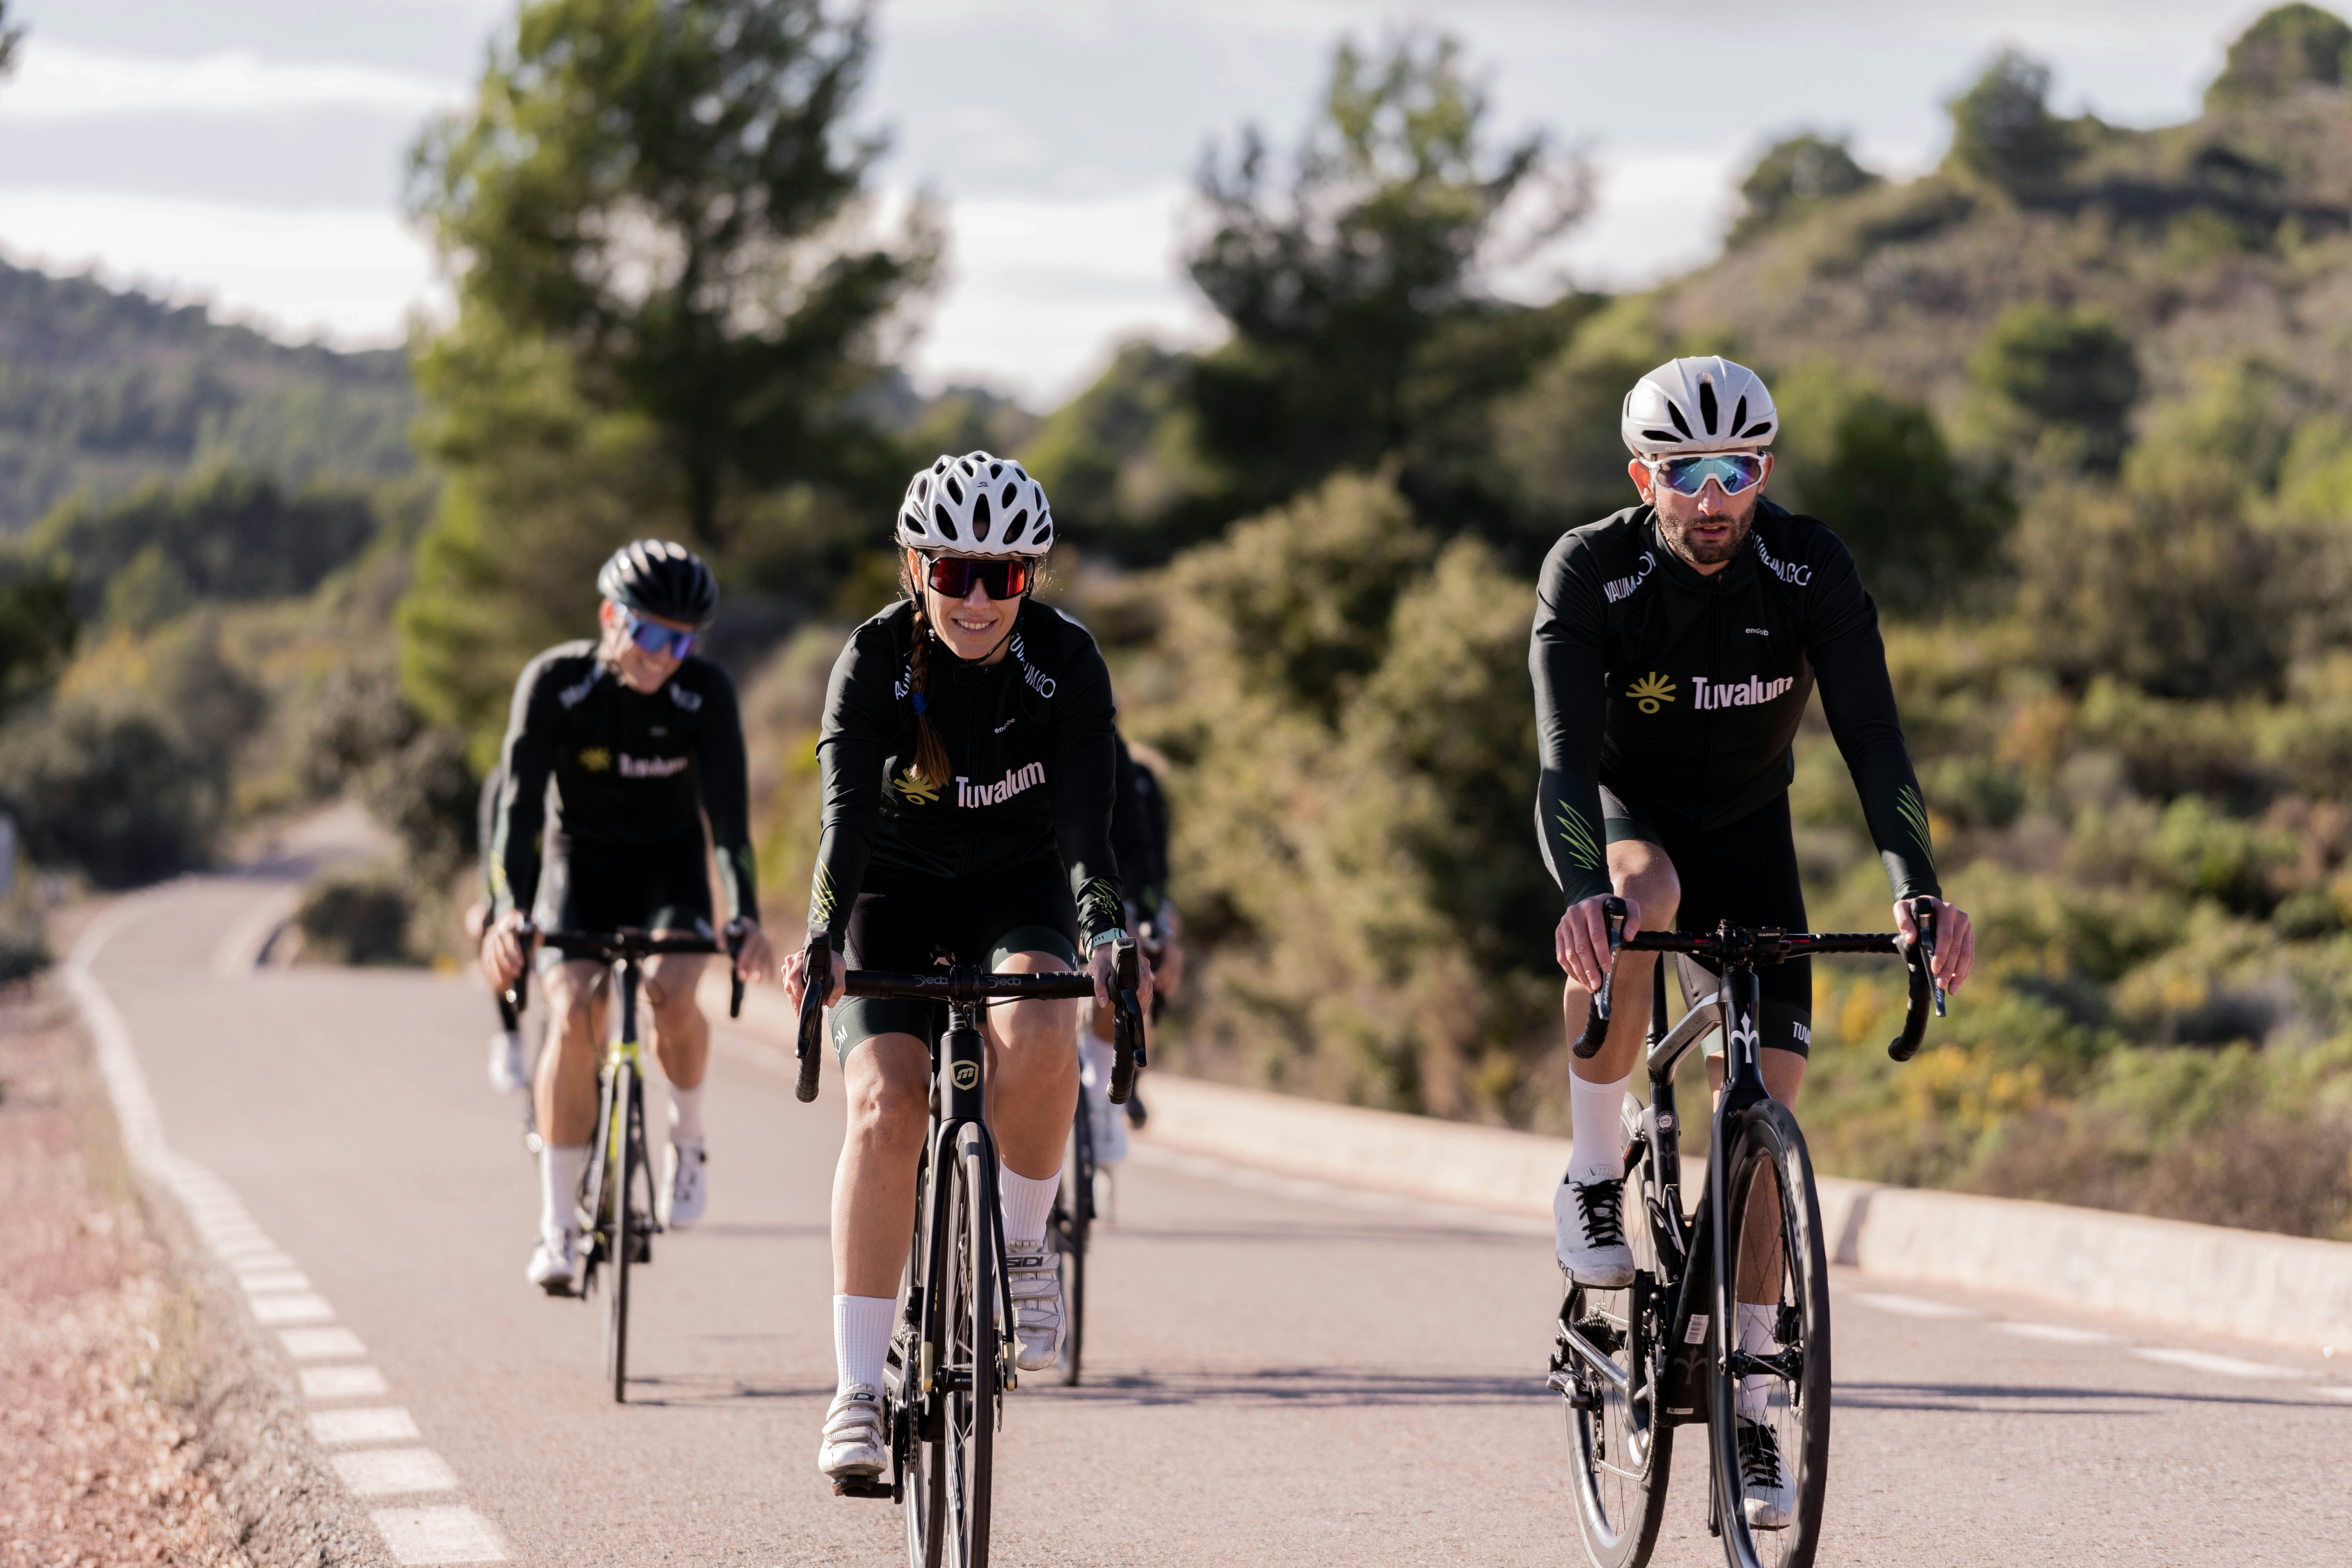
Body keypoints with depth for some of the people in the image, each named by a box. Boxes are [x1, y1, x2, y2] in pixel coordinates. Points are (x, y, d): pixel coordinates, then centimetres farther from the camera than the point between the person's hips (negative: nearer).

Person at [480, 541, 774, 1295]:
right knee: (575, 1015, -23)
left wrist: (744, 916, -43)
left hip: (669, 861, 0)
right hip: (581, 860, 0)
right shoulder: (554, 682, -23)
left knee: (670, 991, -28)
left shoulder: (706, 693, -20)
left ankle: (687, 1140, 2)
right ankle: (557, 1226, -16)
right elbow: (518, 805, -30)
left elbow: (728, 811, -27)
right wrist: (507, 913, -45)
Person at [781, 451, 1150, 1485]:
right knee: (885, 1107, -20)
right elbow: (846, 808, -31)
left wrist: (1105, 931, -46)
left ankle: (1021, 1246, -6)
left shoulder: (1065, 660, -19)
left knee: (1034, 1033, -32)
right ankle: (858, 1392, -16)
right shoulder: (876, 657, -20)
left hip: (1019, 888, 0)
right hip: (896, 889, 0)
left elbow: (1088, 809, -29)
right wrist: (821, 941, -46)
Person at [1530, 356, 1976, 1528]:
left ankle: (1746, 1410, -1)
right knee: (1644, 893, -40)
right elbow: (1566, 751, -37)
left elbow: (1872, 736, -27)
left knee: (1763, 1102, -10)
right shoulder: (1591, 572, -26)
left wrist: (1918, 887, -44)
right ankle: (1593, 1179, -21)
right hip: (1620, 817, -2)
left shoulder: (1811, 572, -20)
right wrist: (1585, 891, -56)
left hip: (1746, 830, 2)